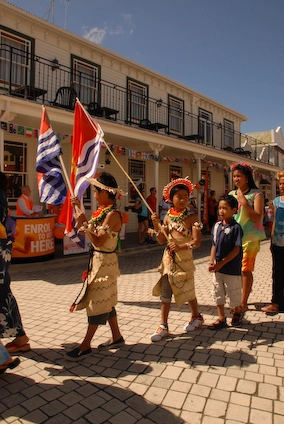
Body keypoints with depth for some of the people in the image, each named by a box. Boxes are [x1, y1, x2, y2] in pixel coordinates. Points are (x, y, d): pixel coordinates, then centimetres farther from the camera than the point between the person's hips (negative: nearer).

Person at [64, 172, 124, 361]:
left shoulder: (113, 214, -19)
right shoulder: (102, 211, 7)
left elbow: (98, 241, -23)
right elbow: (88, 230, 11)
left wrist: (84, 223, -20)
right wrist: (79, 208, 12)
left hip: (105, 262, -9)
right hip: (97, 260, 9)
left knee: (98, 303, 1)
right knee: (106, 302, 17)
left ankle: (85, 346, 13)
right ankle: (117, 338, 30)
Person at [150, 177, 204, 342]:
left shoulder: (192, 217, -10)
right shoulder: (168, 217, 3)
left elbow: (197, 241, -17)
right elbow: (161, 240, 3)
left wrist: (181, 246, -32)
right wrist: (156, 224, -10)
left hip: (184, 260, -3)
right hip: (168, 259, 4)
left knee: (187, 291, 13)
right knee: (165, 293, 6)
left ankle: (197, 317, 39)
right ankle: (163, 326, 17)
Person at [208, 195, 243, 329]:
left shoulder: (235, 227, -14)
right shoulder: (216, 226, 3)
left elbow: (236, 249, -16)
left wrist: (222, 263, -18)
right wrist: (212, 262, -1)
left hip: (232, 268, -5)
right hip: (217, 268, 6)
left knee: (233, 294, 11)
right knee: (218, 293, 12)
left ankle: (237, 313, 39)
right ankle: (221, 319, 26)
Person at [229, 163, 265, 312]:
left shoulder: (256, 194, -4)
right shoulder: (231, 194, 11)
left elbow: (257, 217, -13)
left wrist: (244, 202, -18)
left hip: (250, 237, -5)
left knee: (245, 270, -2)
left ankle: (244, 303, 8)